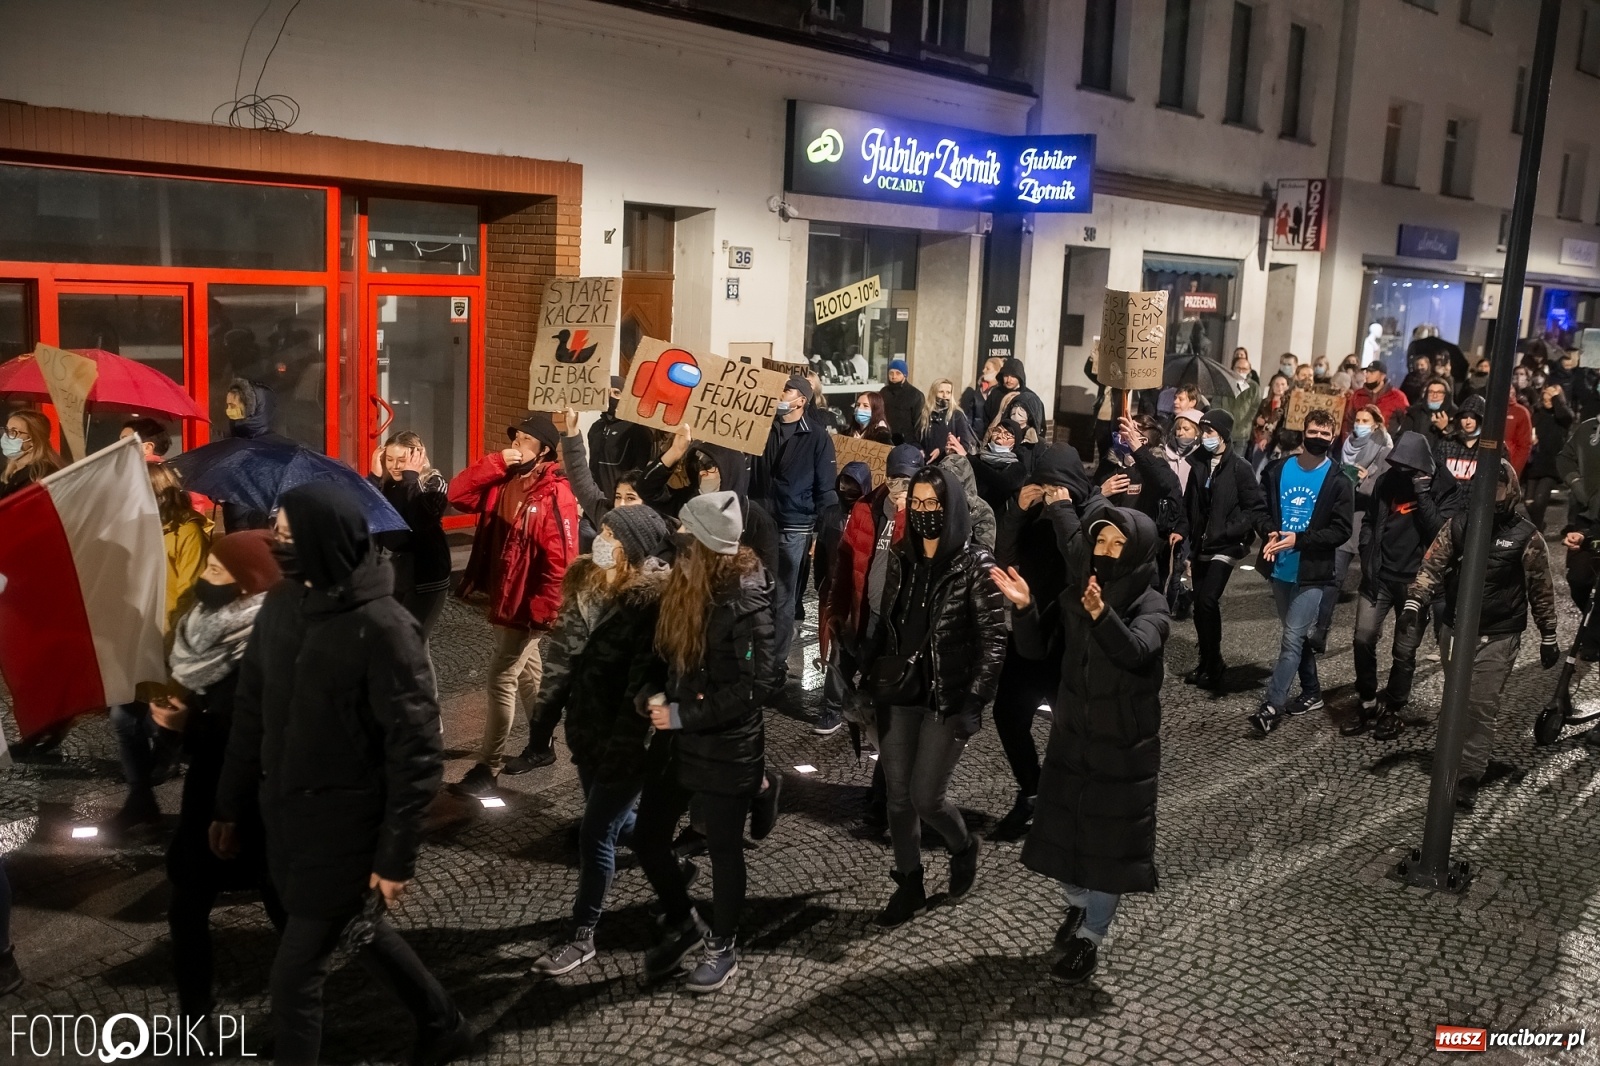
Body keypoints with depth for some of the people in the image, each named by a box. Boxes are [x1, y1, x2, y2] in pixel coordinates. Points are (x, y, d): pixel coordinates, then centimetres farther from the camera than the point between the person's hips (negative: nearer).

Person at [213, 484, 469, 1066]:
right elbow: (251, 710, 10)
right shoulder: (281, 603, 0)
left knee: (295, 974, 1)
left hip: (346, 825, -7)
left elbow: (416, 749, -19)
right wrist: (230, 806, 13)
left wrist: (397, 857, -18)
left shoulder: (383, 627, -22)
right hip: (285, 813, 8)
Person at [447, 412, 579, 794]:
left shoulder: (555, 494, -21)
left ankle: (488, 768, 3)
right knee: (526, 671, 21)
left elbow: (561, 559, -23)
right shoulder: (504, 481, 3)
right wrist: (495, 462, -14)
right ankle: (541, 744, 37)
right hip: (503, 597, 9)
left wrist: (543, 609, -23)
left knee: (501, 680, -6)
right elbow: (458, 495, -4)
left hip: (527, 603, -9)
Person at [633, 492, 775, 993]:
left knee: (723, 850, 11)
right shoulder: (686, 585, 2)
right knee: (647, 840, 14)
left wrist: (681, 715, -20)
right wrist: (650, 694, -9)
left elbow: (750, 686, -22)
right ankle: (681, 924, 39)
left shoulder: (746, 600, -20)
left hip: (726, 749, -7)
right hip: (675, 743, 7)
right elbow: (664, 652, 11)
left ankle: (723, 946, 34)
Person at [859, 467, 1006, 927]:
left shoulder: (975, 565, -10)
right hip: (898, 692, 5)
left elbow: (993, 640, -11)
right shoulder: (901, 559, 4)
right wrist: (869, 675, 4)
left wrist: (974, 704, -16)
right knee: (898, 796, 8)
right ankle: (909, 886, 26)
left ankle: (963, 847, 30)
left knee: (925, 797, -3)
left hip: (947, 697, -4)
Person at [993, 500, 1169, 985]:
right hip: (1071, 735, 5)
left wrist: (1101, 615, -52)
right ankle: (1077, 905, 42)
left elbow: (1136, 650, -34)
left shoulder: (1150, 605, -14)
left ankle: (1090, 937, 21)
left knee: (1109, 838, 4)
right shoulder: (1075, 595, 0)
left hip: (1124, 745, -5)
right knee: (1063, 828, 15)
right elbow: (1038, 648, -2)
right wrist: (1025, 607, -21)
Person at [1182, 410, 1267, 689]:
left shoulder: (1240, 468, -9)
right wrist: (1190, 547, 7)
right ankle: (1208, 662, 20)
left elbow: (1256, 509, -9)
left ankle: (1212, 665, -4)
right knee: (1200, 605, 7)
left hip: (1224, 547, -6)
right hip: (1201, 547, 6)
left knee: (1207, 601, -16)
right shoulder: (1198, 464, 6)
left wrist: (1227, 532, -17)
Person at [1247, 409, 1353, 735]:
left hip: (1312, 574, -5)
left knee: (1292, 639, -10)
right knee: (1298, 636, 17)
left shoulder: (1338, 482, -7)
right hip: (1281, 570, 5)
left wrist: (1298, 539, -21)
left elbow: (1341, 530, -10)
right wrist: (1270, 532, -13)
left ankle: (1272, 705, -9)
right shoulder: (1278, 470, 5)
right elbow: (1261, 508, 9)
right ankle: (1311, 693, 33)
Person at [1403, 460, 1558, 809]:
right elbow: (1432, 565, -4)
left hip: (1499, 635, -4)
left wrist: (1548, 638, 6)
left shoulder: (1525, 536, -7)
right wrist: (1414, 601, -20)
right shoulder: (1458, 525, 0)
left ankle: (1468, 777, -3)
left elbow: (1541, 590, 0)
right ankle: (1463, 756, 35)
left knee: (1482, 704, -7)